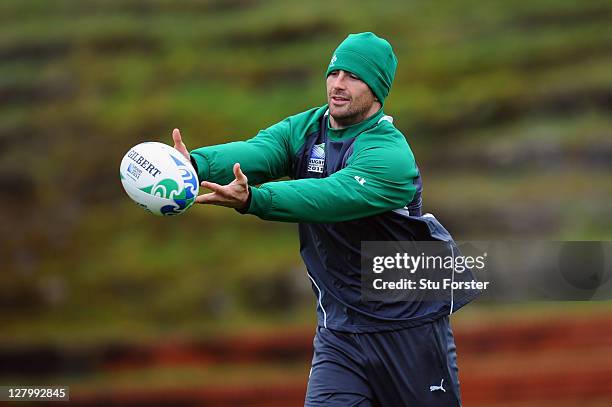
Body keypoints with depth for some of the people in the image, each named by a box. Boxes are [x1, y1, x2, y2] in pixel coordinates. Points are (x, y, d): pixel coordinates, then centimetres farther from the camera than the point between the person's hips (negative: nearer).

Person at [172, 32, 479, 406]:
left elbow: (326, 196, -35)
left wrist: (251, 199, -51)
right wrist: (194, 165, -39)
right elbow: (254, 152, -18)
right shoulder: (304, 130, 1)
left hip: (410, 329, -5)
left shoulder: (390, 155, -20)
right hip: (338, 330, 5)